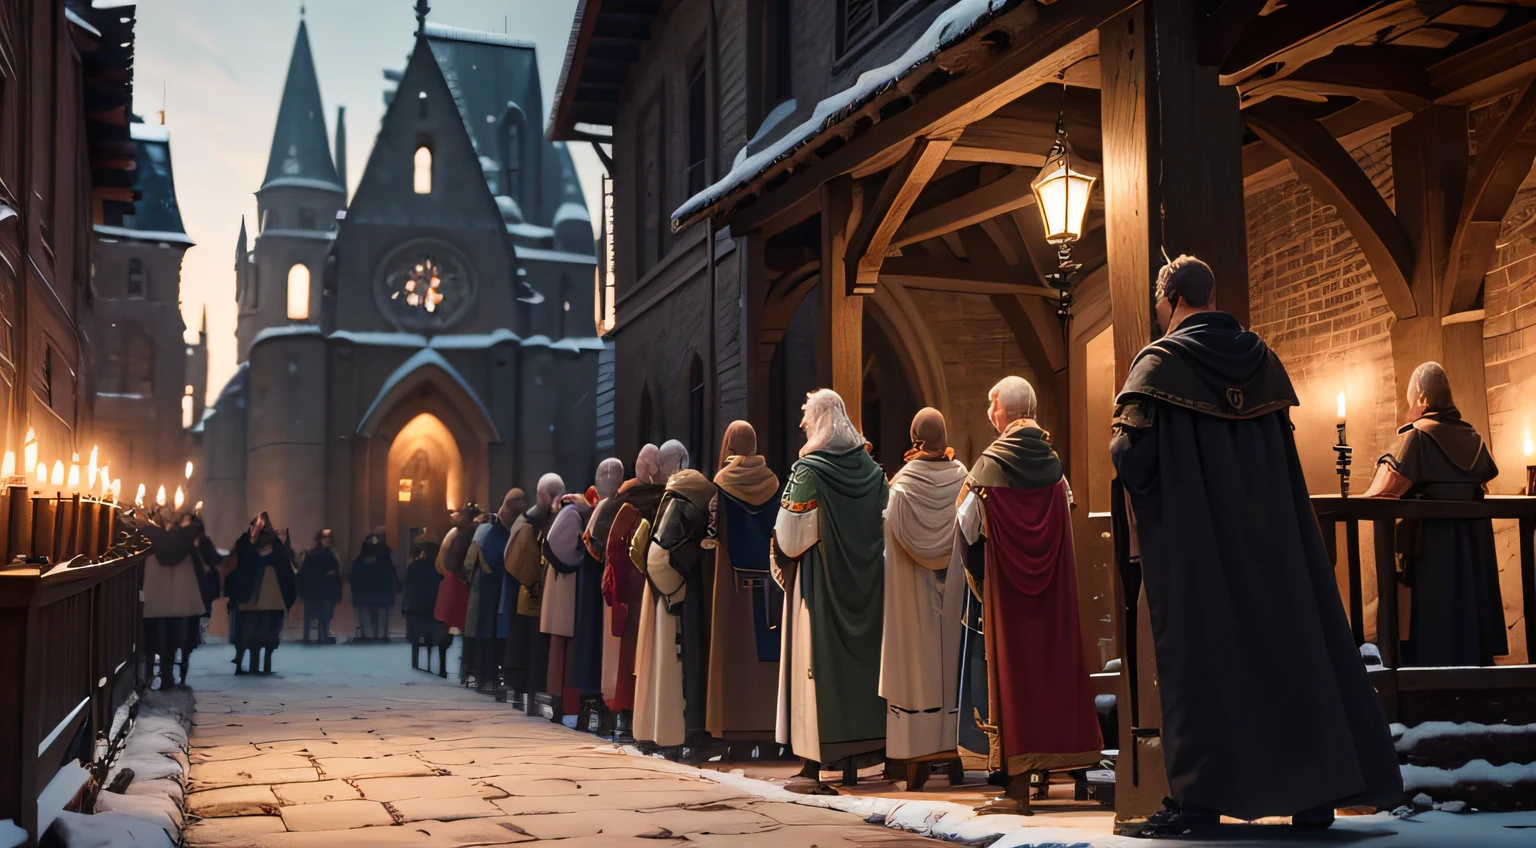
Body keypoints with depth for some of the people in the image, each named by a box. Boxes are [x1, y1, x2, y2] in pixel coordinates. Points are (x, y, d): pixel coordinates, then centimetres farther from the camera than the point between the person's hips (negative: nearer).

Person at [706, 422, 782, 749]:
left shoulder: (723, 480, -5)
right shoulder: (770, 479, 3)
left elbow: (716, 527, -5)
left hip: (734, 570, -3)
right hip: (766, 569, 3)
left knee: (736, 640, 0)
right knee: (765, 637, 7)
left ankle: (736, 718, 1)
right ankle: (766, 715, 10)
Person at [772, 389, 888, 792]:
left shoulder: (808, 471, -12)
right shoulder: (870, 468, 5)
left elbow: (789, 539, -13)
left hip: (818, 581, -5)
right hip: (864, 585, 5)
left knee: (818, 661, -2)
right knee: (858, 657, 11)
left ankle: (814, 767, -1)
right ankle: (854, 759, 16)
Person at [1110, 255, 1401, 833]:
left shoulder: (1159, 363, -7)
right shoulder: (1262, 360, 10)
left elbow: (1130, 453, -14)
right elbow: (1285, 447, 15)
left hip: (1191, 539, -5)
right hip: (1270, 535, 5)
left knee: (1199, 654, -1)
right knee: (1289, 642, 7)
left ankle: (1200, 796, -2)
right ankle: (1316, 790, 10)